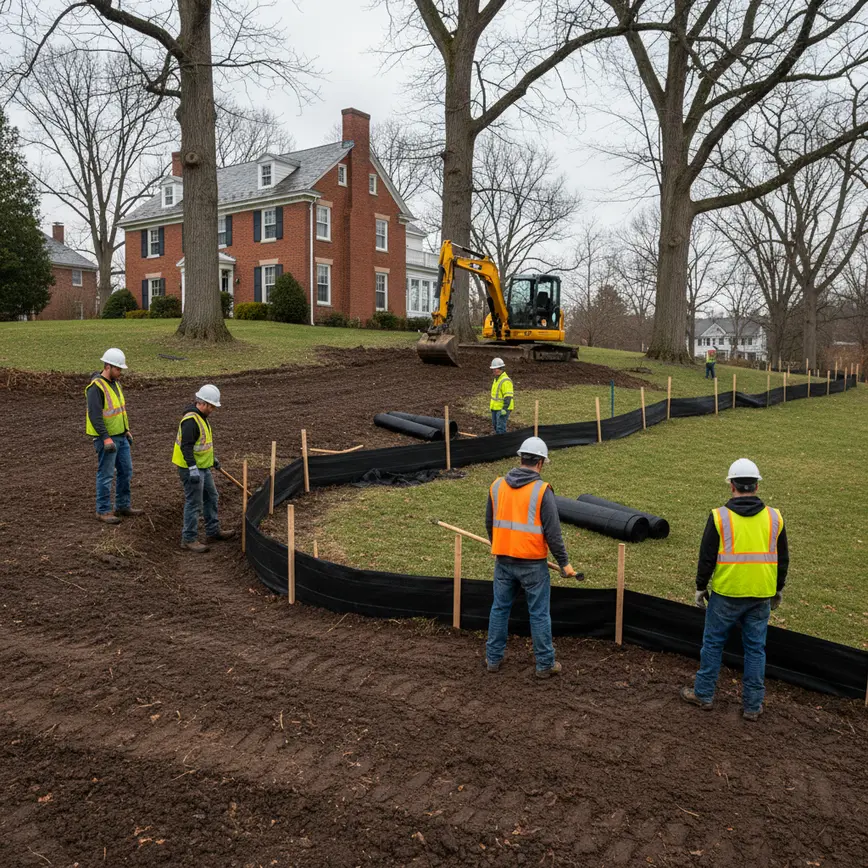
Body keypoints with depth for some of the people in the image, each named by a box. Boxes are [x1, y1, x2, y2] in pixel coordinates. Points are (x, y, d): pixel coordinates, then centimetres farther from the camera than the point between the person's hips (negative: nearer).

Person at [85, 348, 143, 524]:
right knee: (106, 475, 0)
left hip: (121, 437, 9)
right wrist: (106, 438, -27)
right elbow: (95, 415, -24)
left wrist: (126, 430, 17)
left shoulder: (115, 383, 10)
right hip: (106, 439, -9)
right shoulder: (96, 387, -18)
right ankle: (103, 511, 10)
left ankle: (123, 506, 25)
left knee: (126, 471, 13)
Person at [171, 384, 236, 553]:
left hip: (203, 467, 11)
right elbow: (186, 446, -27)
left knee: (211, 497, 18)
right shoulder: (190, 420, -22)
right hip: (191, 469, -11)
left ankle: (213, 531, 30)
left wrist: (213, 458, 28)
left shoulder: (202, 417, 11)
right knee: (194, 504, -4)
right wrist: (193, 469, -30)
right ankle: (189, 539, 6)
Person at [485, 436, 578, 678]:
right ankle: (545, 665, 17)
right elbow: (553, 533, -13)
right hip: (532, 564, -4)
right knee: (539, 614, 7)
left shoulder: (497, 485, 3)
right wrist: (564, 563, -3)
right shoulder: (542, 490, -13)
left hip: (503, 561, 5)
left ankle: (493, 658, 25)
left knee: (500, 608, 16)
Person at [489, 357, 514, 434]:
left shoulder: (505, 381, -19)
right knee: (495, 425, 19)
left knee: (500, 428, -11)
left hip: (503, 409, -10)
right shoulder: (497, 378, 13)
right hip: (496, 408, 10)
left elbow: (508, 396, -24)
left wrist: (505, 408, -27)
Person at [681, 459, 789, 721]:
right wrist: (777, 590, 20)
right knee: (755, 648, 12)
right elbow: (782, 559, 8)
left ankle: (704, 694, 22)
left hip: (726, 593, -3)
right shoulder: (774, 517, 0)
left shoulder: (719, 517, -10)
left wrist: (701, 587, 6)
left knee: (713, 643, 12)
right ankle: (753, 705, 20)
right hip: (761, 595, 3)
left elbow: (706, 557, -6)